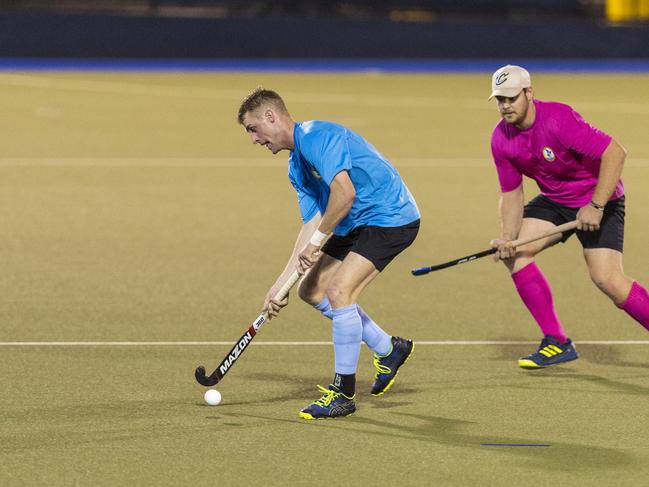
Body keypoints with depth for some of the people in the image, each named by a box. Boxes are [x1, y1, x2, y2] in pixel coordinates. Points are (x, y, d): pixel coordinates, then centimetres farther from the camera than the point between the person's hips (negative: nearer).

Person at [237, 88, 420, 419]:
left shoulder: (316, 137, -19)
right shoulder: (296, 165, 12)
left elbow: (344, 193, -31)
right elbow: (313, 224, 11)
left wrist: (318, 239, -19)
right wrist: (282, 282, 6)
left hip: (391, 217, -11)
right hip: (356, 225, 11)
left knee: (339, 291, -20)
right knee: (312, 290, 13)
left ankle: (343, 393, -9)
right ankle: (388, 350, 25)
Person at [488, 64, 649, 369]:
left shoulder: (558, 119, -28)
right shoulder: (501, 139, -7)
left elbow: (615, 153, -30)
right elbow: (511, 193, 2)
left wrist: (596, 206, -32)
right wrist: (508, 237, -14)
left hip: (599, 198, -7)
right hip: (553, 200, 7)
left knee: (607, 279, -20)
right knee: (514, 253, -10)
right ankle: (557, 343, -2)